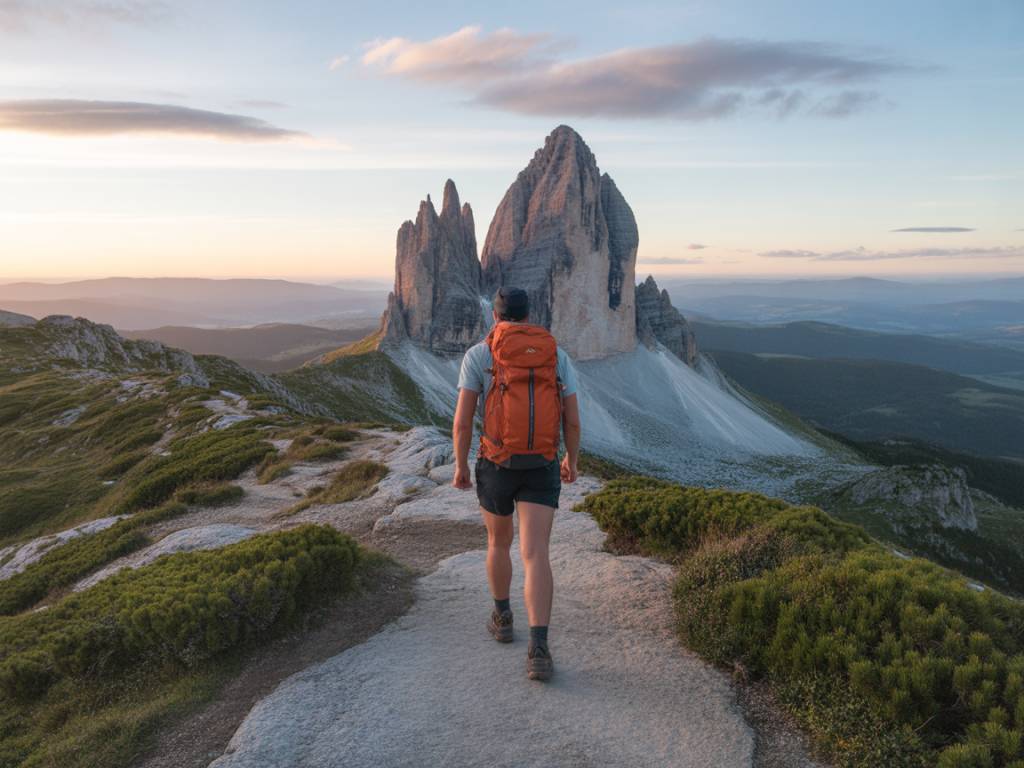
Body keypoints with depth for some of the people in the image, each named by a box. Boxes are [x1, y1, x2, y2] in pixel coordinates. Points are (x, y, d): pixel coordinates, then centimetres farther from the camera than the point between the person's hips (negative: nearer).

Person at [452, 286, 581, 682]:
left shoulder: (478, 354, -3)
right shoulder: (558, 355, 5)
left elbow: (462, 421, -8)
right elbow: (573, 420, 5)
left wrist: (460, 467, 7)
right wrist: (572, 460, 22)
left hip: (496, 468, 0)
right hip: (542, 470, 1)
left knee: (498, 541, 24)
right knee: (535, 556, -4)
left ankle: (502, 617, 38)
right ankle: (538, 649, -18)